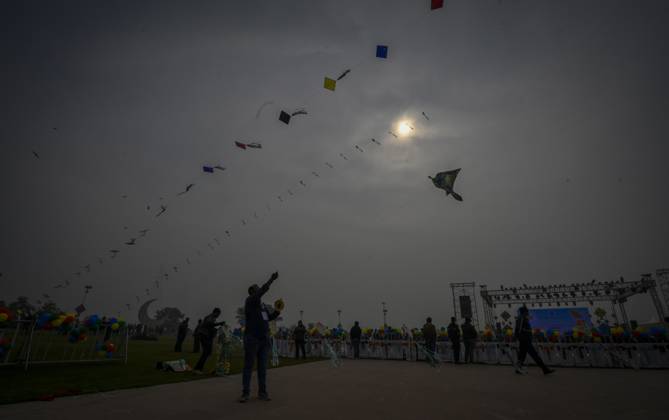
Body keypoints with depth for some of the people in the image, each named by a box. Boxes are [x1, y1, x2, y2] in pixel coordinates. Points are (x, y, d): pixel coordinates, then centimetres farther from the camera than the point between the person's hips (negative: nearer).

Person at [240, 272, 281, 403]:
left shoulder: (262, 304, 16)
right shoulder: (250, 301, -6)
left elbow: (269, 317, 18)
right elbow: (262, 291, -24)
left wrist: (277, 312, -1)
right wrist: (271, 280, -27)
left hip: (264, 339, 7)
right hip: (252, 338, -7)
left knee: (262, 367, 9)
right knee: (248, 366, 1)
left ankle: (262, 393, 16)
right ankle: (245, 393, 10)